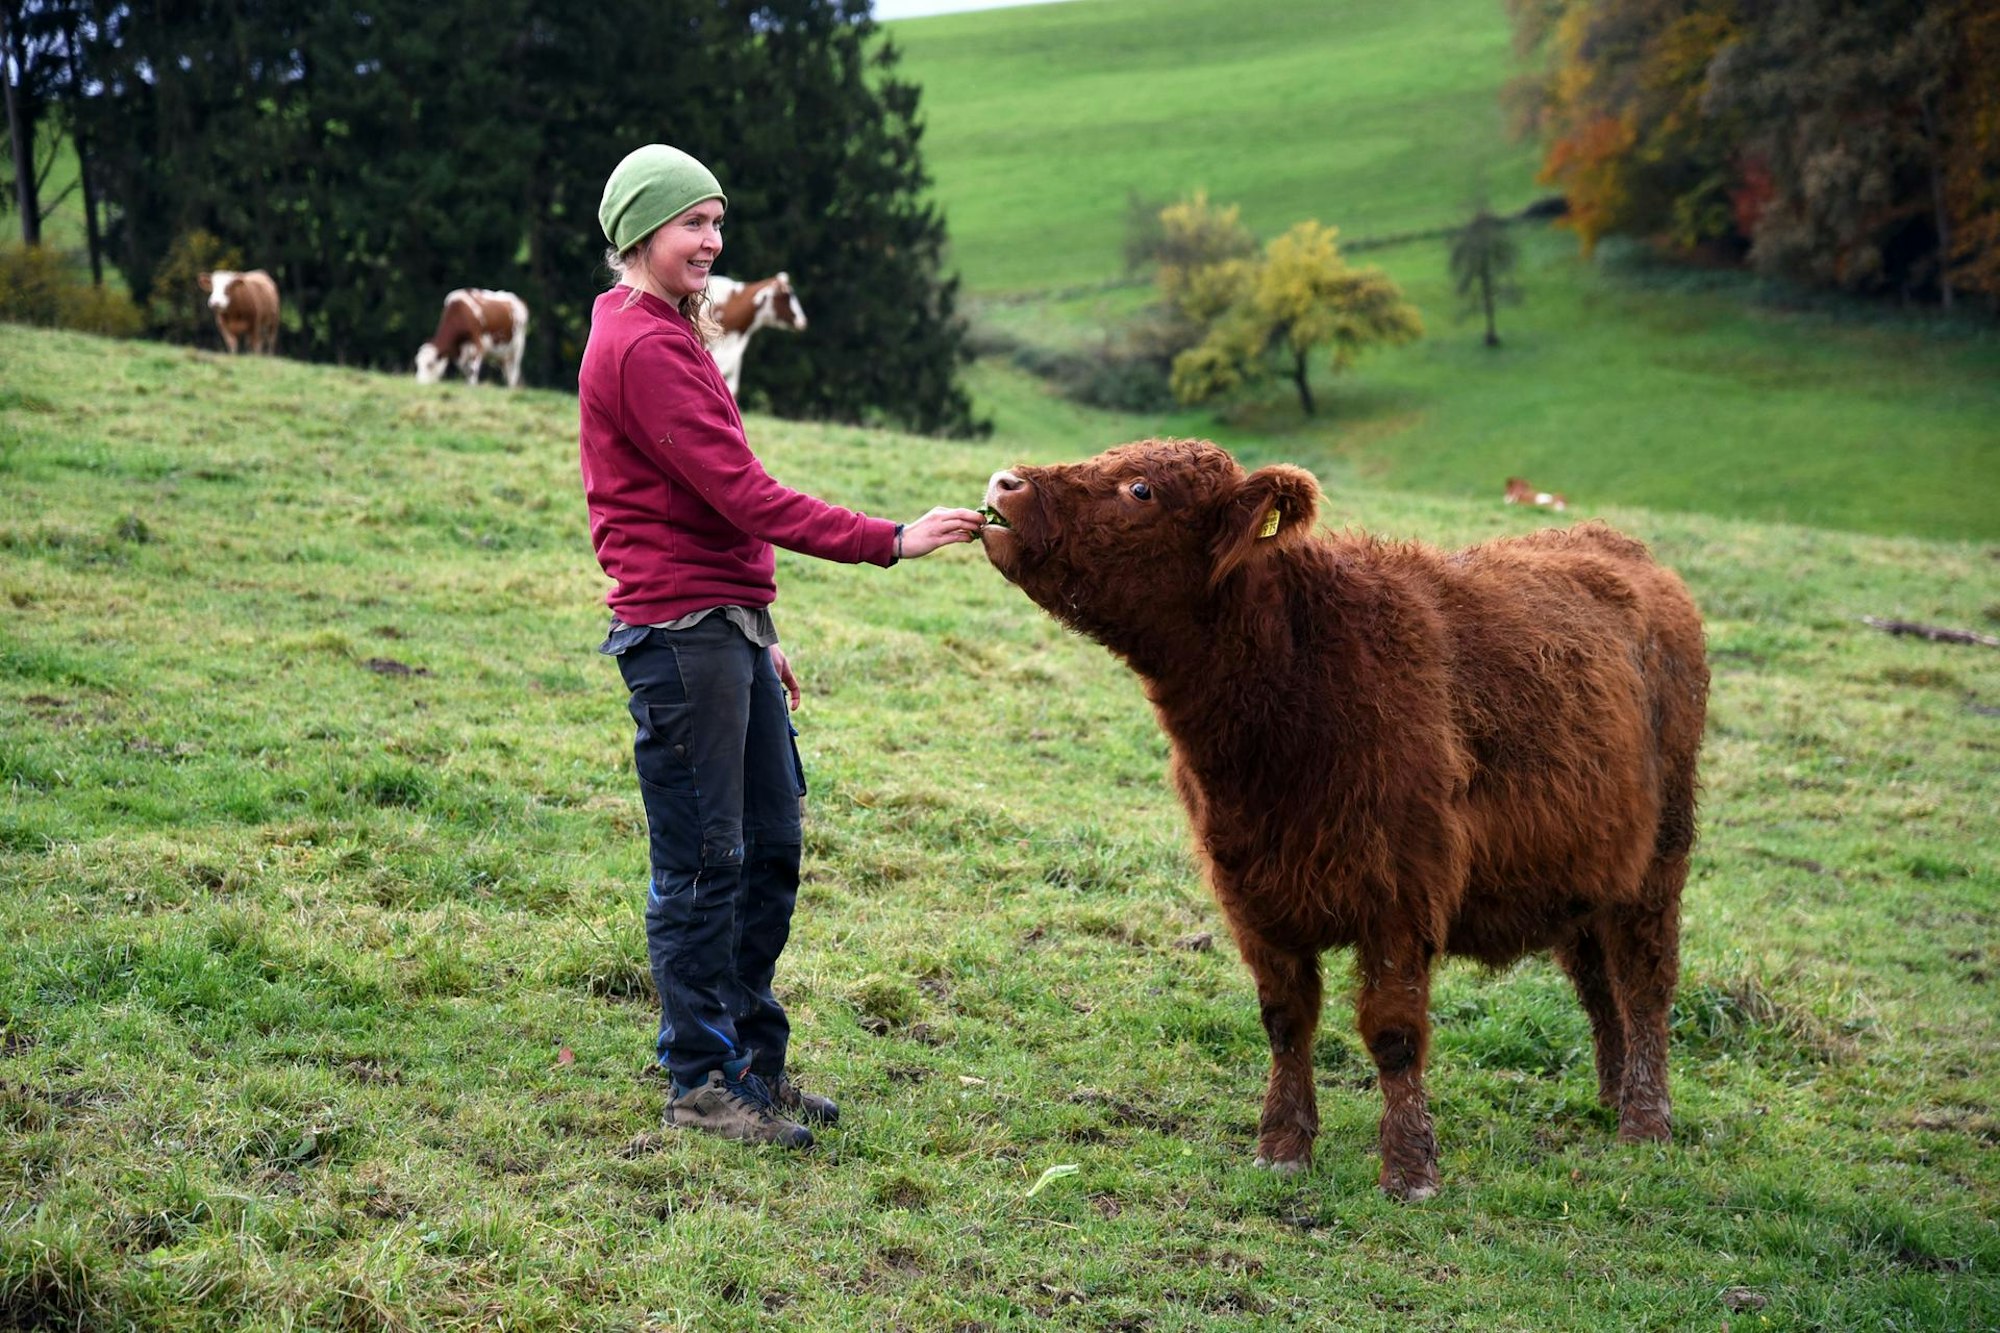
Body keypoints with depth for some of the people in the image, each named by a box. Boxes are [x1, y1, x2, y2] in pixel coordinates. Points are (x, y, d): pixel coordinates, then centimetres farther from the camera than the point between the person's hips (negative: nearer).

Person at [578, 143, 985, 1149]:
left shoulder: (668, 337, 20)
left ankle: (755, 1064, 23)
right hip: (680, 630, -10)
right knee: (702, 862, -3)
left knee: (770, 846, 12)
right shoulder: (639, 347, -13)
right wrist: (889, 542, -21)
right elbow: (740, 495, -20)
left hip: (730, 628, 10)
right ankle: (701, 1083, 7)